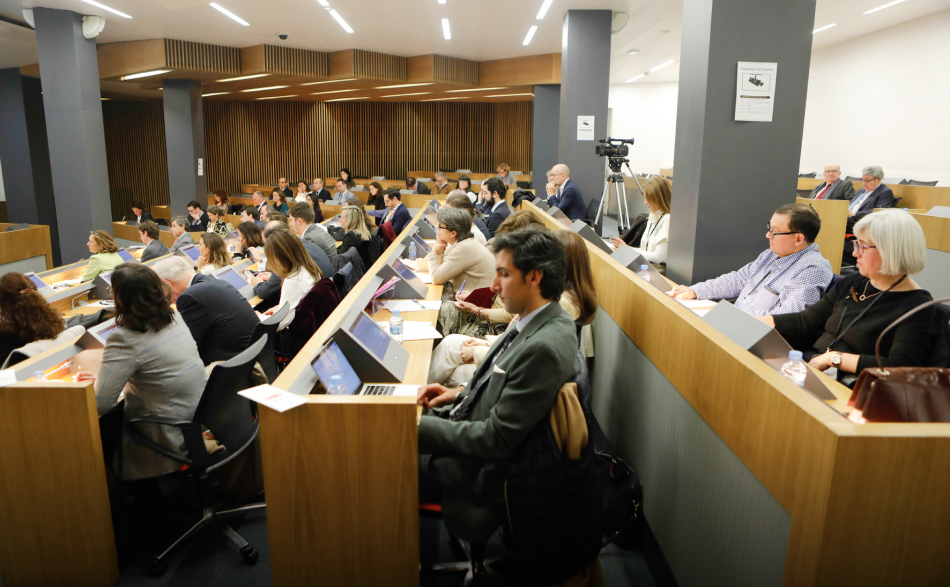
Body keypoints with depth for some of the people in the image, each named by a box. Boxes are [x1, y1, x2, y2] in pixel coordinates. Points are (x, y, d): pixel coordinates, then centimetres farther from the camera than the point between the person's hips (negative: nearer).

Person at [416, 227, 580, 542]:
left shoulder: (543, 348, -31)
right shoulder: (539, 322, -1)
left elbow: (496, 440, -27)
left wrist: (420, 427, -20)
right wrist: (459, 393, 3)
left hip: (482, 474, -9)